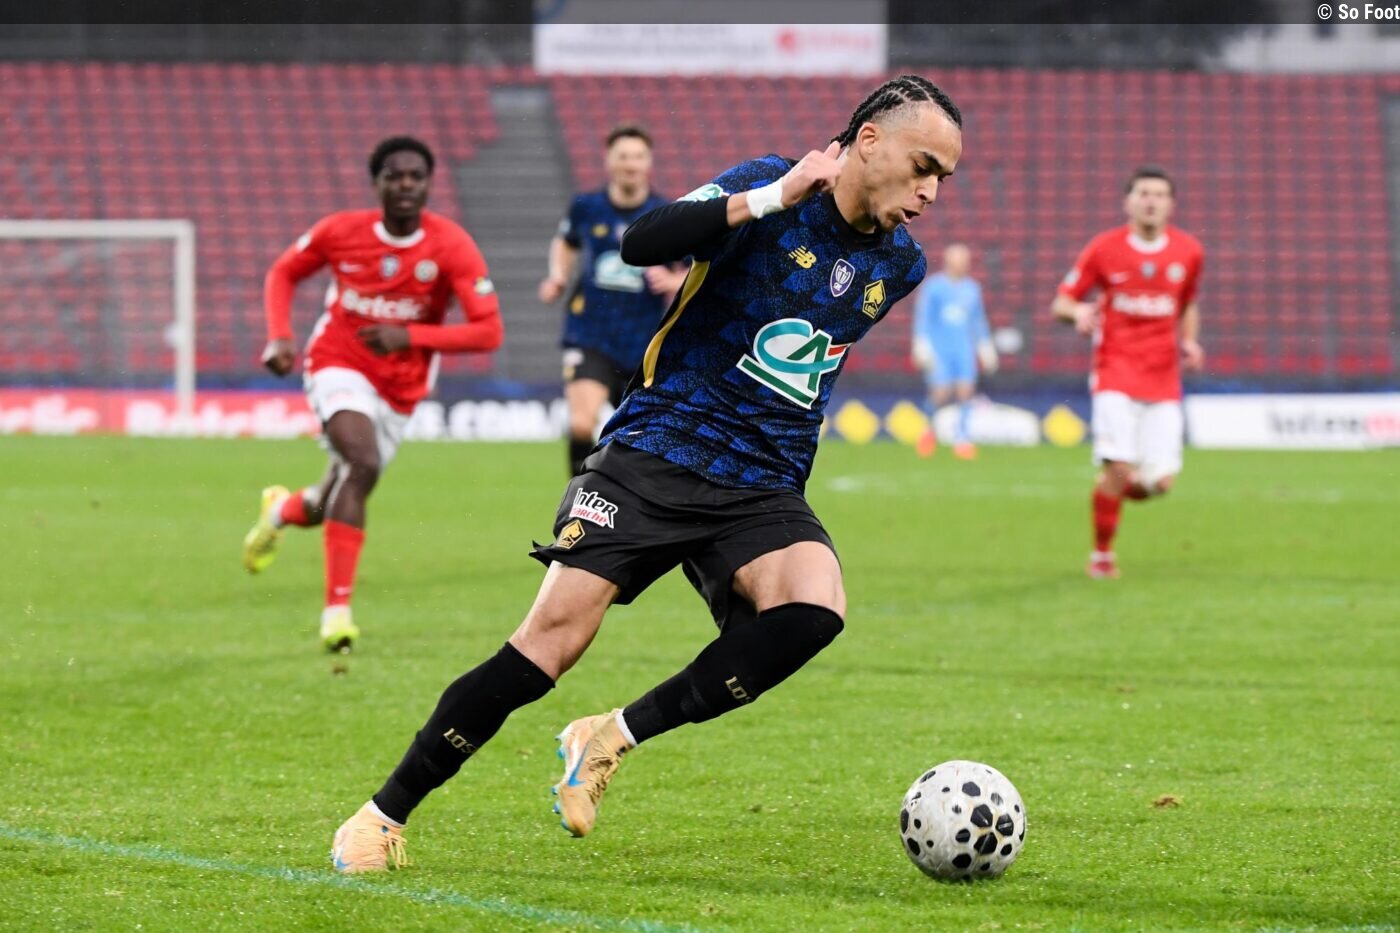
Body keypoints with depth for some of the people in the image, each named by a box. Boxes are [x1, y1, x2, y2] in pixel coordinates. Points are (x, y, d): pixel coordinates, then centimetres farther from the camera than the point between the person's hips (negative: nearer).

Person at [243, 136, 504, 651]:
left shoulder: (451, 246, -15)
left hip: (400, 390, 2)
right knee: (363, 462, -31)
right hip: (338, 366, -2)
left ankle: (283, 508, 52)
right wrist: (280, 336, -8)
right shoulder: (340, 231, -10)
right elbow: (283, 273, 9)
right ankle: (337, 608, -28)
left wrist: (410, 336, -26)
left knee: (327, 508, 11)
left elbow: (488, 331, -17)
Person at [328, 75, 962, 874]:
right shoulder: (771, 183, -7)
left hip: (762, 489, 4)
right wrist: (773, 197, -27)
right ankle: (386, 814, 2)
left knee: (816, 608, -28)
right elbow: (641, 243, -23)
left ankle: (612, 740, -14)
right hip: (655, 451, -4)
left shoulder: (900, 266, 10)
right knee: (556, 635, -14)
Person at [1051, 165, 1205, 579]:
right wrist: (1078, 312, -19)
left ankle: (1116, 489, 28)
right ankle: (1102, 553, 3)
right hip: (1116, 370, -3)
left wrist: (1189, 342, 5)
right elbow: (1061, 302, 3)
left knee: (1160, 481, -7)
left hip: (1164, 377, 3)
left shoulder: (1188, 252, 6)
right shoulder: (1104, 249, -2)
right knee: (1119, 467, -17)